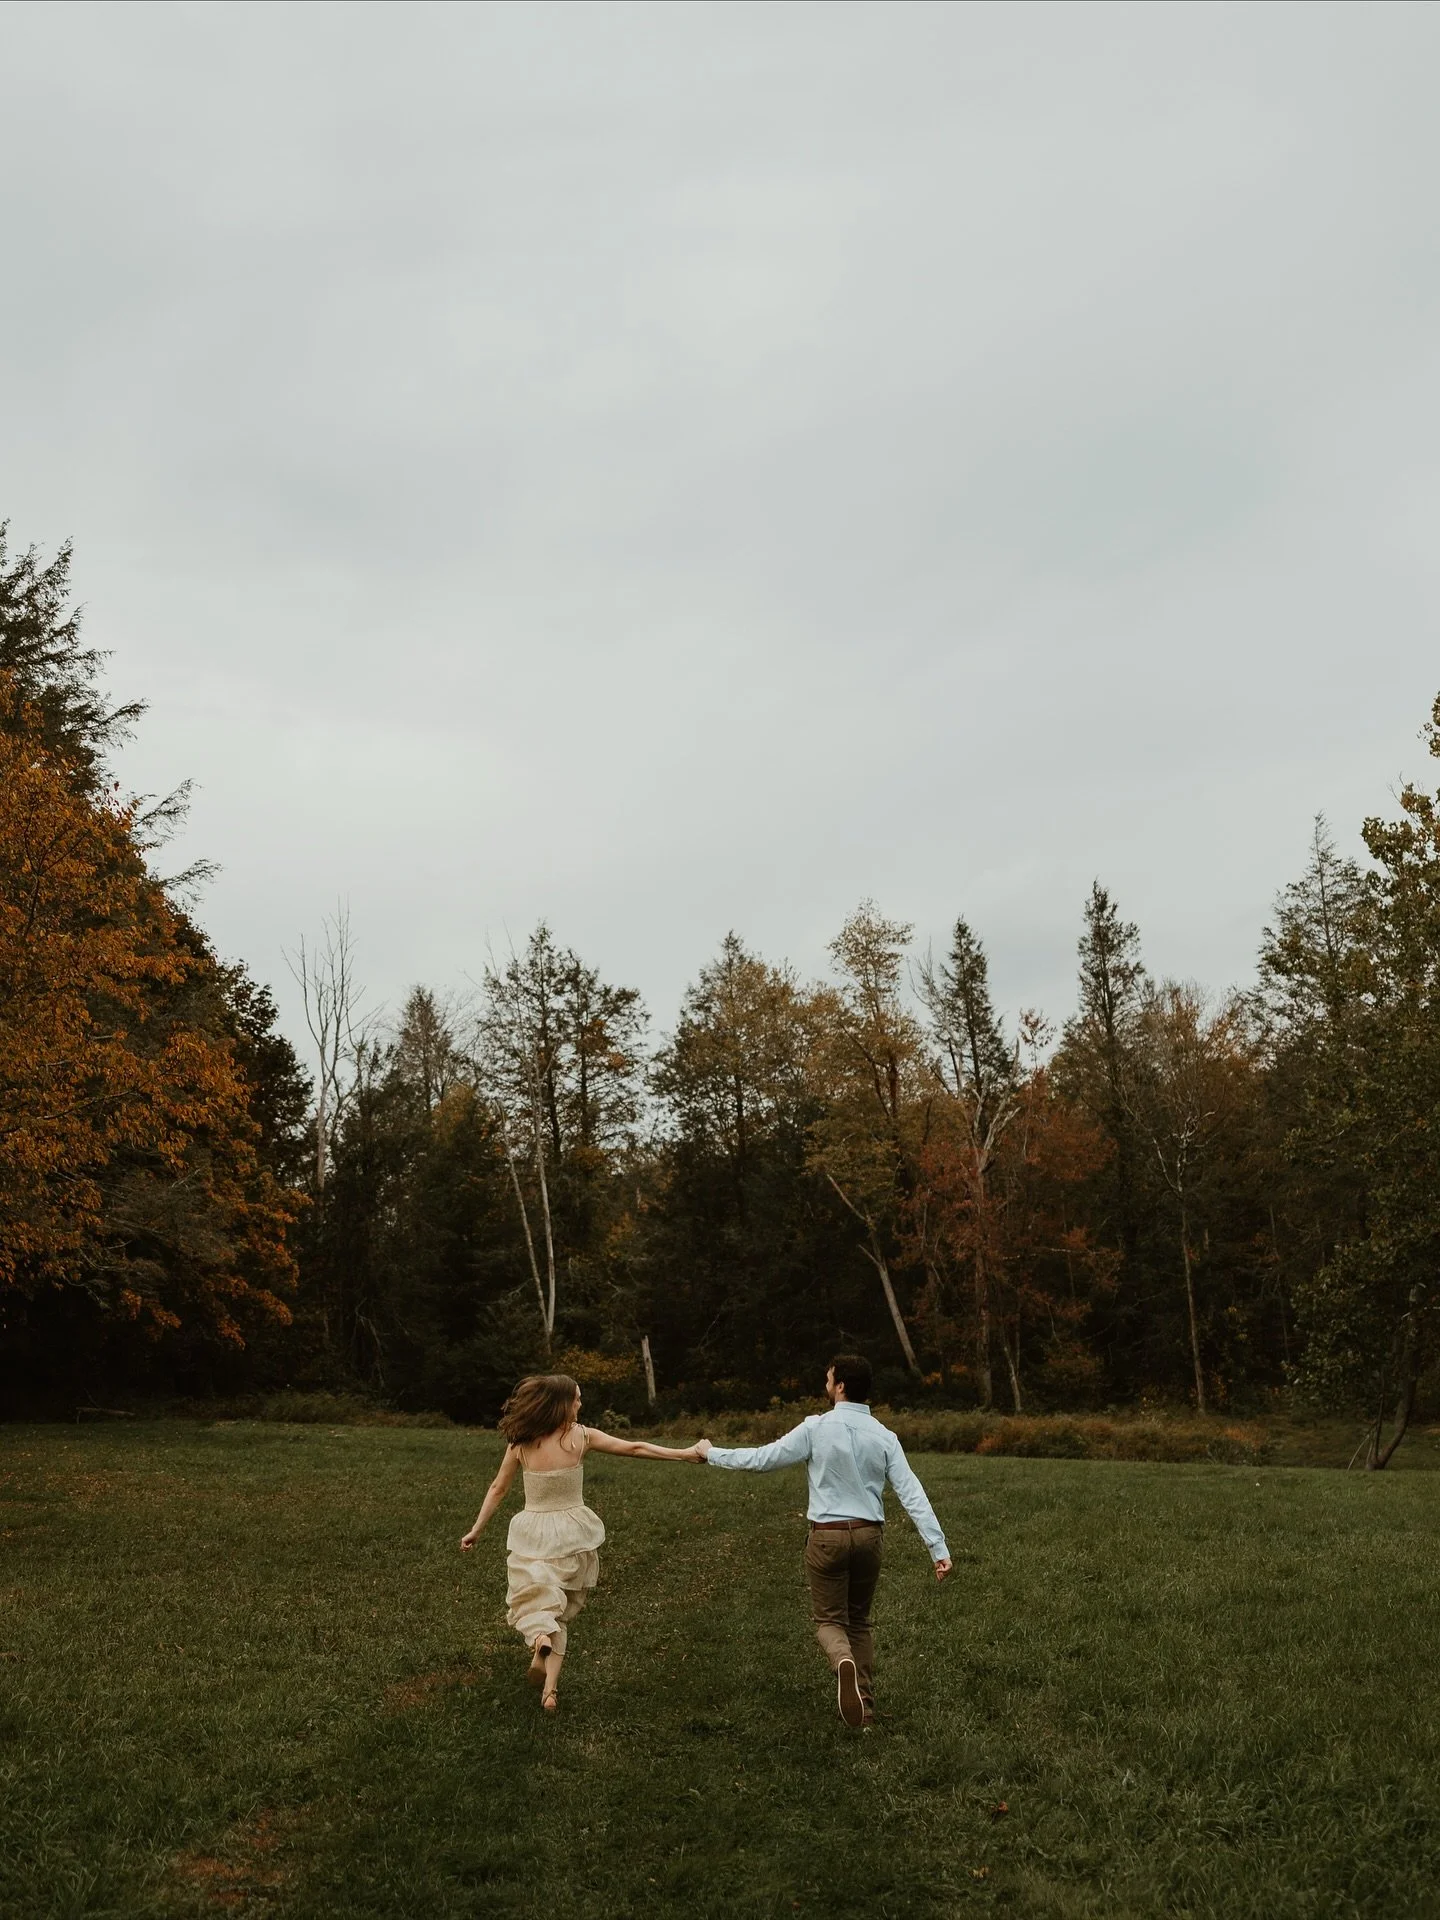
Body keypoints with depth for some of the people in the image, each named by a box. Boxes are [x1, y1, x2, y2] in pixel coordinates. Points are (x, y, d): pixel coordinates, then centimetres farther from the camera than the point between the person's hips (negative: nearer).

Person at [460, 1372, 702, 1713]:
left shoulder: (520, 1442, -6)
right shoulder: (581, 1436, -10)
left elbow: (497, 1488, 1)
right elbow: (635, 1449, -6)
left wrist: (476, 1530, 12)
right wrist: (685, 1453, 0)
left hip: (533, 1534, 0)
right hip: (571, 1533, 0)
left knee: (533, 1601, 10)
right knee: (559, 1610, 15)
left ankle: (538, 1637, -24)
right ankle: (550, 1686, 2)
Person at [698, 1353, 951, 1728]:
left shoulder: (816, 1428, -10)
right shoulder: (884, 1437, -1)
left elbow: (762, 1459, -7)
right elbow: (912, 1494, -7)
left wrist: (713, 1453, 6)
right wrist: (938, 1547, -6)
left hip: (828, 1535, -3)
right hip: (869, 1535, 3)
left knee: (829, 1619, 9)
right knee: (858, 1620, 20)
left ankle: (843, 1660, -25)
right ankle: (865, 1704, 17)